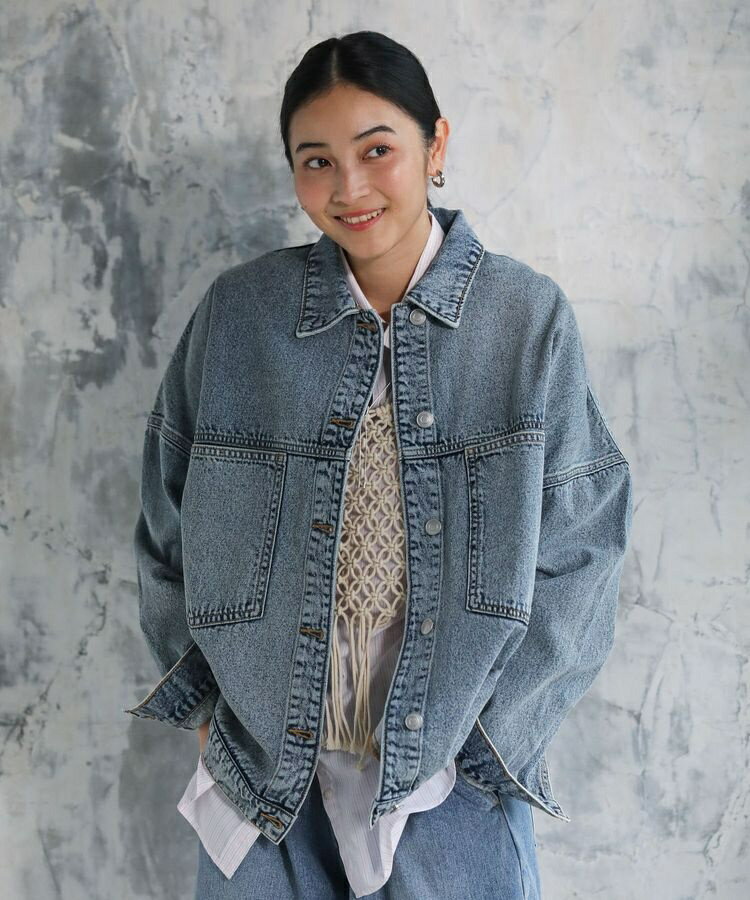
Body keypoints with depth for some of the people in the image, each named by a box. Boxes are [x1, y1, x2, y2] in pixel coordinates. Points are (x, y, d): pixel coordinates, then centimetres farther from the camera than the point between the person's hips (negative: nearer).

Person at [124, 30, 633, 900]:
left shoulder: (530, 319, -8)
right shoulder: (237, 312, -5)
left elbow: (579, 543, -5)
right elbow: (169, 523, 4)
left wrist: (492, 735, -7)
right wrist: (205, 706, 4)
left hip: (456, 768, -1)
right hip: (264, 761, 1)